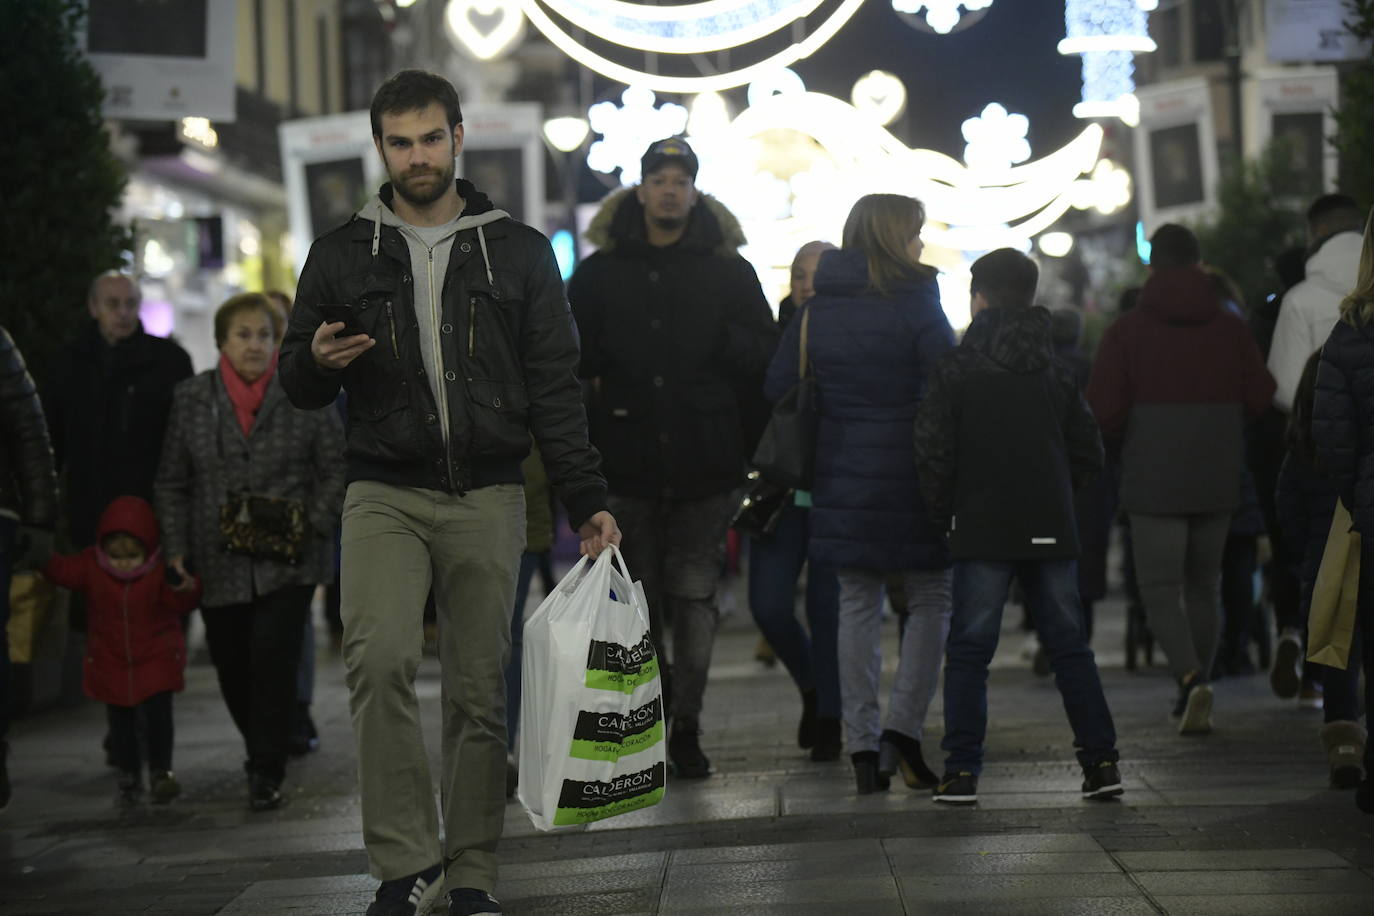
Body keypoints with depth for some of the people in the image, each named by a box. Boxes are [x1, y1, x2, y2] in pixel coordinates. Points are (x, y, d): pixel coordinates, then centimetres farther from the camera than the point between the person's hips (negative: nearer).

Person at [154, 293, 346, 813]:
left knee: (273, 661, -12)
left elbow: (336, 471, 6)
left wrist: (314, 527, -6)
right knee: (232, 668, 7)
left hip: (287, 561, -2)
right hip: (219, 564, 2)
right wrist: (177, 550, 3)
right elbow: (172, 483, 10)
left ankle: (266, 773, -2)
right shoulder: (192, 399, 5)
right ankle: (264, 750, 33)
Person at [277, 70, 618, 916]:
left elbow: (555, 387, 7)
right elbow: (300, 386, 14)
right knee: (380, 659, -21)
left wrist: (588, 499, -1)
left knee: (481, 690, 2)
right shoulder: (343, 254, 9)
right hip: (385, 495, 0)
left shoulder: (518, 252, 8)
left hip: (488, 498, 1)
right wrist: (317, 361, -11)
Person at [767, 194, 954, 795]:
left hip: (841, 476, 5)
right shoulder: (917, 305, -9)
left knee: (857, 606, 9)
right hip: (911, 475, -4)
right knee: (931, 599, 8)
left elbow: (778, 387, 10)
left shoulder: (816, 308, 6)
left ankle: (862, 746, 6)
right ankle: (903, 729, -4)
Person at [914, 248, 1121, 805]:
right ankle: (1101, 762, 7)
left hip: (983, 529, -3)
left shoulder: (956, 368, -4)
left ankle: (961, 772, -2)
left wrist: (943, 512, 6)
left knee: (969, 651, 1)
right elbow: (1088, 452, 10)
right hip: (1051, 529, 4)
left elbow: (933, 451, -8)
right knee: (1069, 646, 9)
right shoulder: (1057, 371, 9)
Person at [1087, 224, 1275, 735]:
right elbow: (1260, 398, 3)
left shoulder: (1128, 330, -4)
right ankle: (1193, 697, 18)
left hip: (1154, 478, -3)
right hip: (1217, 477, 3)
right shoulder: (1230, 328, 4)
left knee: (1160, 588, -1)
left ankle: (1191, 678, -24)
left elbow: (1103, 410, -8)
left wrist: (1126, 441, 13)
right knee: (1203, 585, 15)